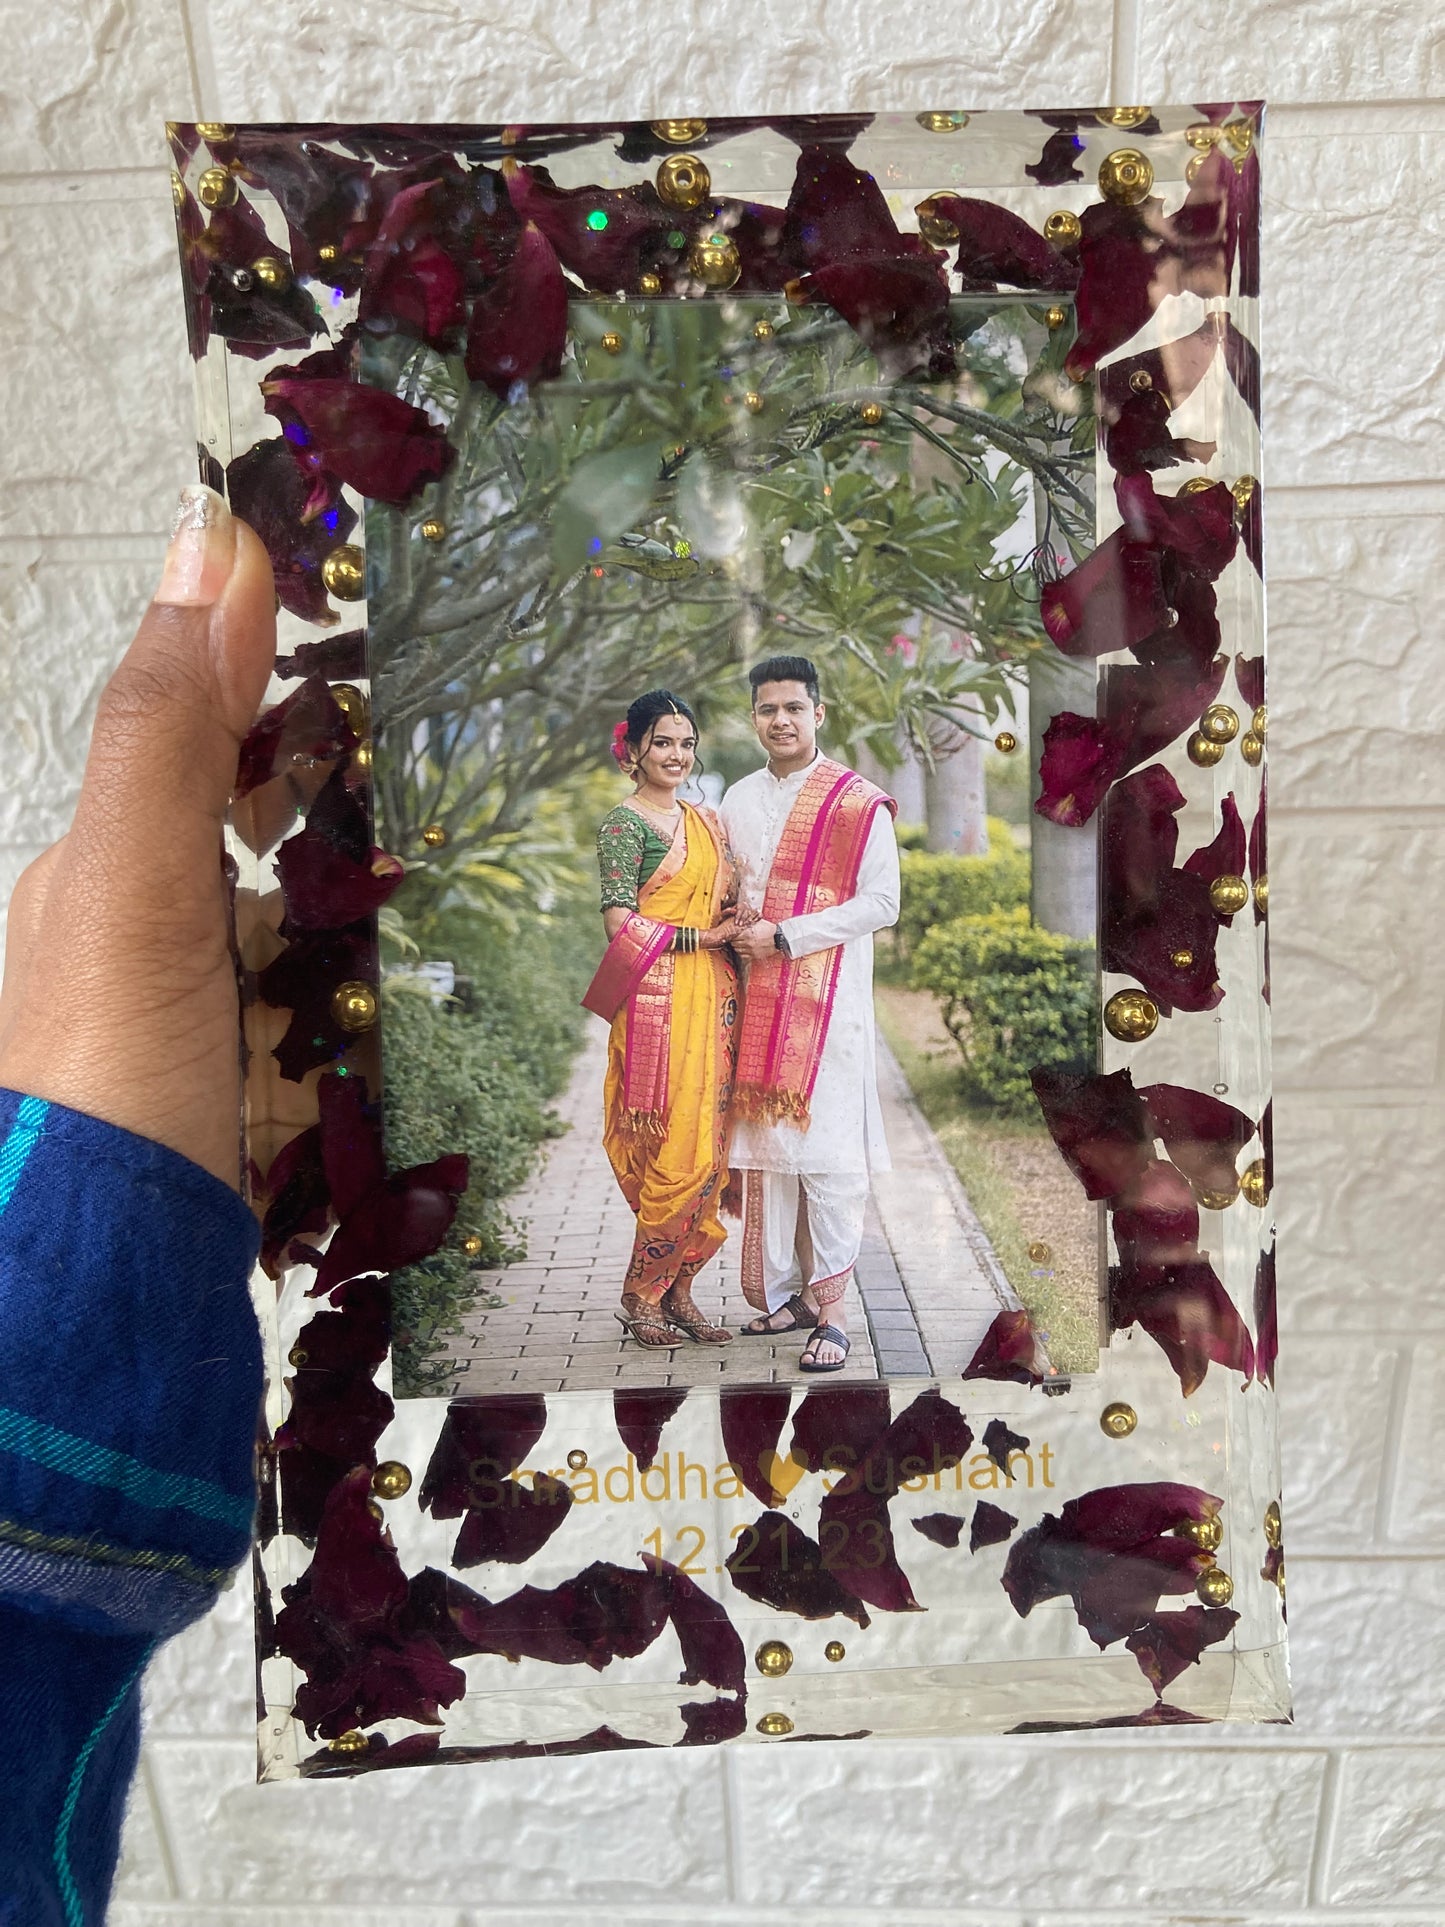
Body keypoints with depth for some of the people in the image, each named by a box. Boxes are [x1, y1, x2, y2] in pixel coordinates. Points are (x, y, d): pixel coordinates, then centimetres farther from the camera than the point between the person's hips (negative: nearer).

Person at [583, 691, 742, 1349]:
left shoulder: (706, 821, 18)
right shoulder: (623, 823, -4)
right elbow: (620, 924, -11)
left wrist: (742, 923, 2)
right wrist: (698, 936, -11)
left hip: (714, 997, 7)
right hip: (659, 998, -7)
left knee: (710, 1148, 6)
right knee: (677, 1151, -6)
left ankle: (677, 1290, 18)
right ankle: (642, 1295, 12)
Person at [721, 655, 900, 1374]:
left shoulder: (858, 802, -3)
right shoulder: (738, 801, 15)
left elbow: (881, 902, -9)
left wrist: (784, 936, -13)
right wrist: (737, 935, 2)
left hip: (828, 997, -5)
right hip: (759, 996, 5)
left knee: (826, 1149, -6)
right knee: (766, 1144, 7)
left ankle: (831, 1308, 1)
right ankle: (787, 1292, 19)